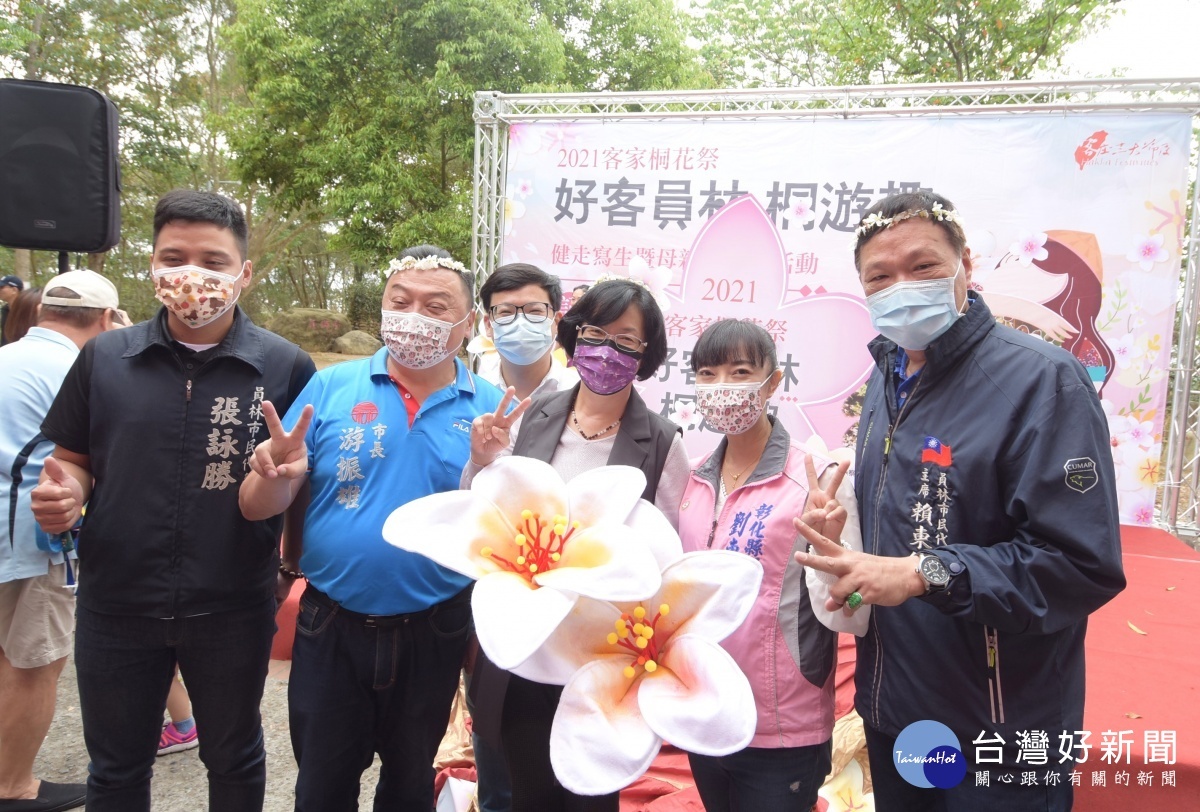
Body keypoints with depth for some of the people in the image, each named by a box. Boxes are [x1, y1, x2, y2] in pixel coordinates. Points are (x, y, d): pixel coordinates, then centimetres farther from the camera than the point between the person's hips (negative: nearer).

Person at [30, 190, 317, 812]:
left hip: (233, 609, -2)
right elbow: (75, 461, 9)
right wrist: (66, 493, -11)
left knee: (234, 760, 21)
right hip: (115, 604, 2)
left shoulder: (286, 367, -8)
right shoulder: (103, 357, 0)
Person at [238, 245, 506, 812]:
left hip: (432, 635, 0)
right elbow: (258, 509, -5)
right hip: (330, 628, 0)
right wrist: (277, 477, -27)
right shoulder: (329, 389, -5)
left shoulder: (491, 408, -5)